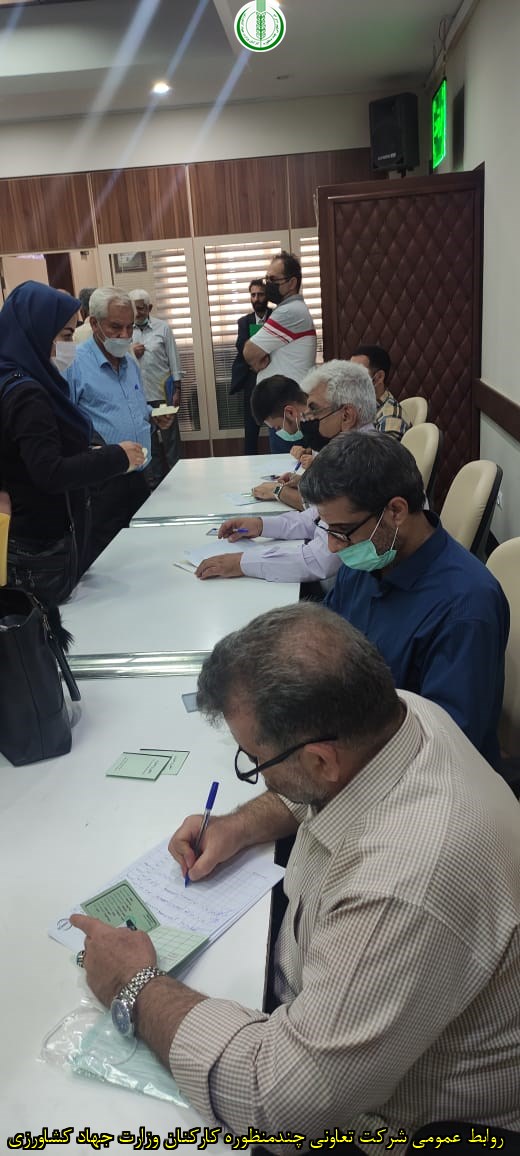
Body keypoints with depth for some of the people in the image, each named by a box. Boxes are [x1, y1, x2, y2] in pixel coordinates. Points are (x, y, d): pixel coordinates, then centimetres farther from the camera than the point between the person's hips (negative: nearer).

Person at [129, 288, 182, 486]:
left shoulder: (162, 328, 0)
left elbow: (173, 360, 1)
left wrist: (177, 390, -3)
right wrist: (130, 354, -12)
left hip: (163, 393, -2)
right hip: (138, 396, 2)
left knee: (170, 439, 6)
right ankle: (154, 483, 20)